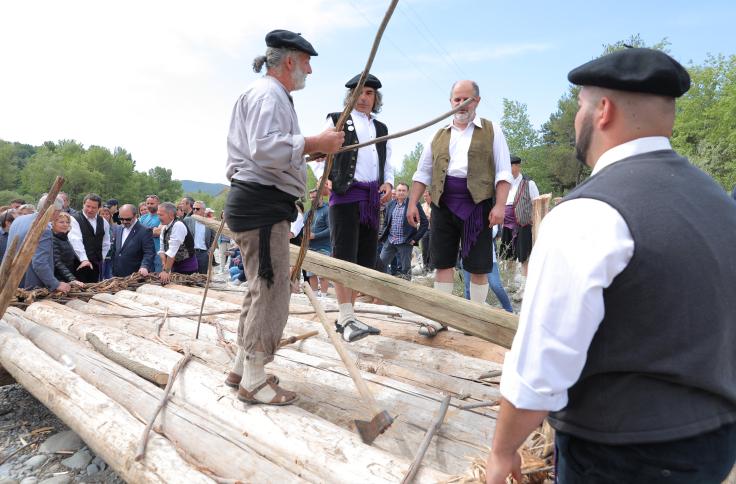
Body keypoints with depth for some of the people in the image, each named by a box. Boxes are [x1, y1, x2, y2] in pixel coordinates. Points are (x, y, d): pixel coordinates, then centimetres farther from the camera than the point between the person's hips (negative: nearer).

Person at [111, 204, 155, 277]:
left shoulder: (144, 231, -10)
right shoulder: (116, 229, 11)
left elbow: (149, 253, -16)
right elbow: (113, 251, 18)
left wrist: (144, 266, -32)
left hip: (135, 276, -6)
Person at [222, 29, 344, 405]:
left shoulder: (272, 95, 24)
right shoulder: (267, 94, -11)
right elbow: (265, 148, -25)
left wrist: (309, 149, 18)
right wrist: (314, 143, -20)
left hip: (265, 205, 12)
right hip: (260, 204, -12)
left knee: (262, 289, 16)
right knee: (270, 291, -6)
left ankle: (242, 369, 28)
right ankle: (253, 381, 6)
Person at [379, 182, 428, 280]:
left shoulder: (414, 204, -4)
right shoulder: (391, 204, 12)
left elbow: (424, 222, -5)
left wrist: (415, 238, -9)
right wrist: (383, 235, 10)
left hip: (405, 242, -5)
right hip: (389, 240, 5)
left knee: (405, 269, 2)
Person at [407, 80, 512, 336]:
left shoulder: (491, 131, 5)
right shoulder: (439, 136, 14)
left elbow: (503, 171, -1)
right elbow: (423, 172, 15)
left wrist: (500, 205, -12)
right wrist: (412, 203, 6)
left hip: (477, 203, -2)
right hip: (444, 204, 3)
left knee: (477, 265, 2)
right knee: (443, 262, 5)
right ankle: (440, 317, 13)